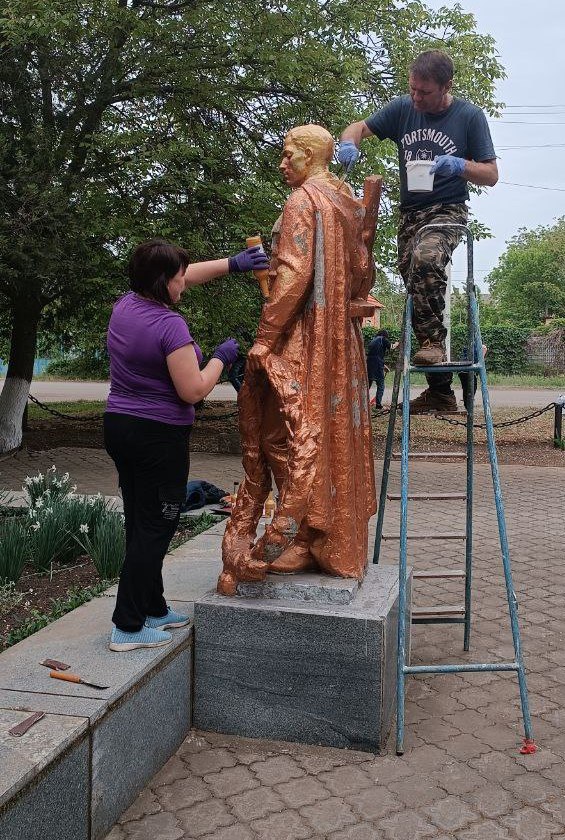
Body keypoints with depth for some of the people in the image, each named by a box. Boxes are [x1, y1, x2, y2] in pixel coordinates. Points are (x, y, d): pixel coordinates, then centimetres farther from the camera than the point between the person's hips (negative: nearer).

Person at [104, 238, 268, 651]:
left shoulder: (126, 305, 6)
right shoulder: (169, 325, -20)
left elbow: (183, 277, 20)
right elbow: (193, 391, -18)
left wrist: (232, 263, 18)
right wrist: (221, 358, -3)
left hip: (118, 426, 9)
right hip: (159, 435, -9)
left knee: (140, 523, 16)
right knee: (155, 528, 1)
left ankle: (153, 609, 29)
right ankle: (127, 626, 6)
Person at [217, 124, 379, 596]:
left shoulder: (303, 200, -8)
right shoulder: (351, 206, 17)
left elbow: (293, 273, -18)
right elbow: (363, 277, 17)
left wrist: (264, 339, -18)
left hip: (303, 336, -8)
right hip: (343, 341, 8)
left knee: (297, 437, -6)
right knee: (336, 435, 9)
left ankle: (289, 545, -3)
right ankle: (339, 546, 16)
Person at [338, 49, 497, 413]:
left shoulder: (470, 116, -5)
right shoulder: (403, 108, 3)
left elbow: (491, 175, -2)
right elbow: (360, 127, 11)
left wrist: (458, 166, -22)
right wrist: (349, 145, -13)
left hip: (448, 210, -4)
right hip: (410, 213, 4)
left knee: (426, 259, -38)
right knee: (417, 288, 3)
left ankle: (434, 340, -20)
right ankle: (440, 390, 11)